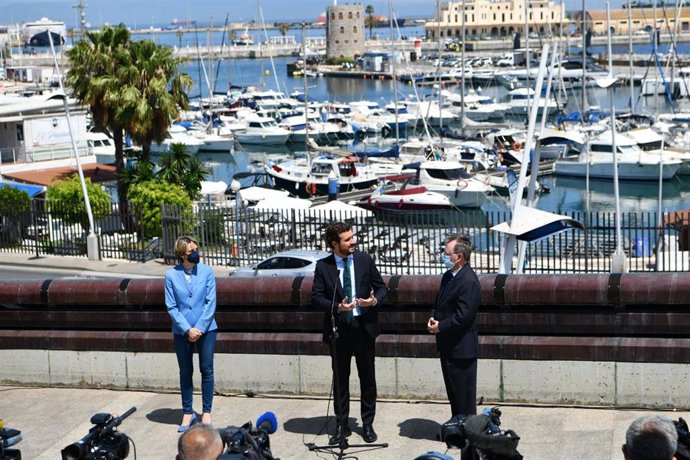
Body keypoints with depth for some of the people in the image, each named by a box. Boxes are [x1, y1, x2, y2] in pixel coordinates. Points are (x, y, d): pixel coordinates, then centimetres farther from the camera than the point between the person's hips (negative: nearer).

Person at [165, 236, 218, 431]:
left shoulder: (206, 271, -5)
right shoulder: (171, 275, -6)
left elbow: (211, 303, -5)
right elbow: (172, 307, -5)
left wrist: (200, 328, -11)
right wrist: (188, 329, -12)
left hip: (206, 329, 0)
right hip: (182, 332, 0)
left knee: (207, 371, 5)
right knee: (185, 373, 9)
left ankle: (207, 412, 16)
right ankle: (187, 413, 21)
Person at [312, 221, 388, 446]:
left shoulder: (365, 260, -1)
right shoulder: (323, 266, -5)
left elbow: (381, 286, 6)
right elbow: (316, 297, -5)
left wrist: (375, 300, -16)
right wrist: (337, 307, -21)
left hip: (364, 326, 1)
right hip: (338, 329, -1)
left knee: (368, 377, 8)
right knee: (340, 379, 9)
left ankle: (368, 424, 21)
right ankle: (342, 425, 21)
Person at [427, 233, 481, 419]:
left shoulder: (469, 281, -20)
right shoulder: (448, 276, 10)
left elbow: (463, 316, -23)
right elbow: (440, 303, 20)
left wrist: (440, 327, -14)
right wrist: (433, 318, 0)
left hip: (461, 348, -9)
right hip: (448, 346, 10)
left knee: (464, 396, 1)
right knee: (453, 393, 19)